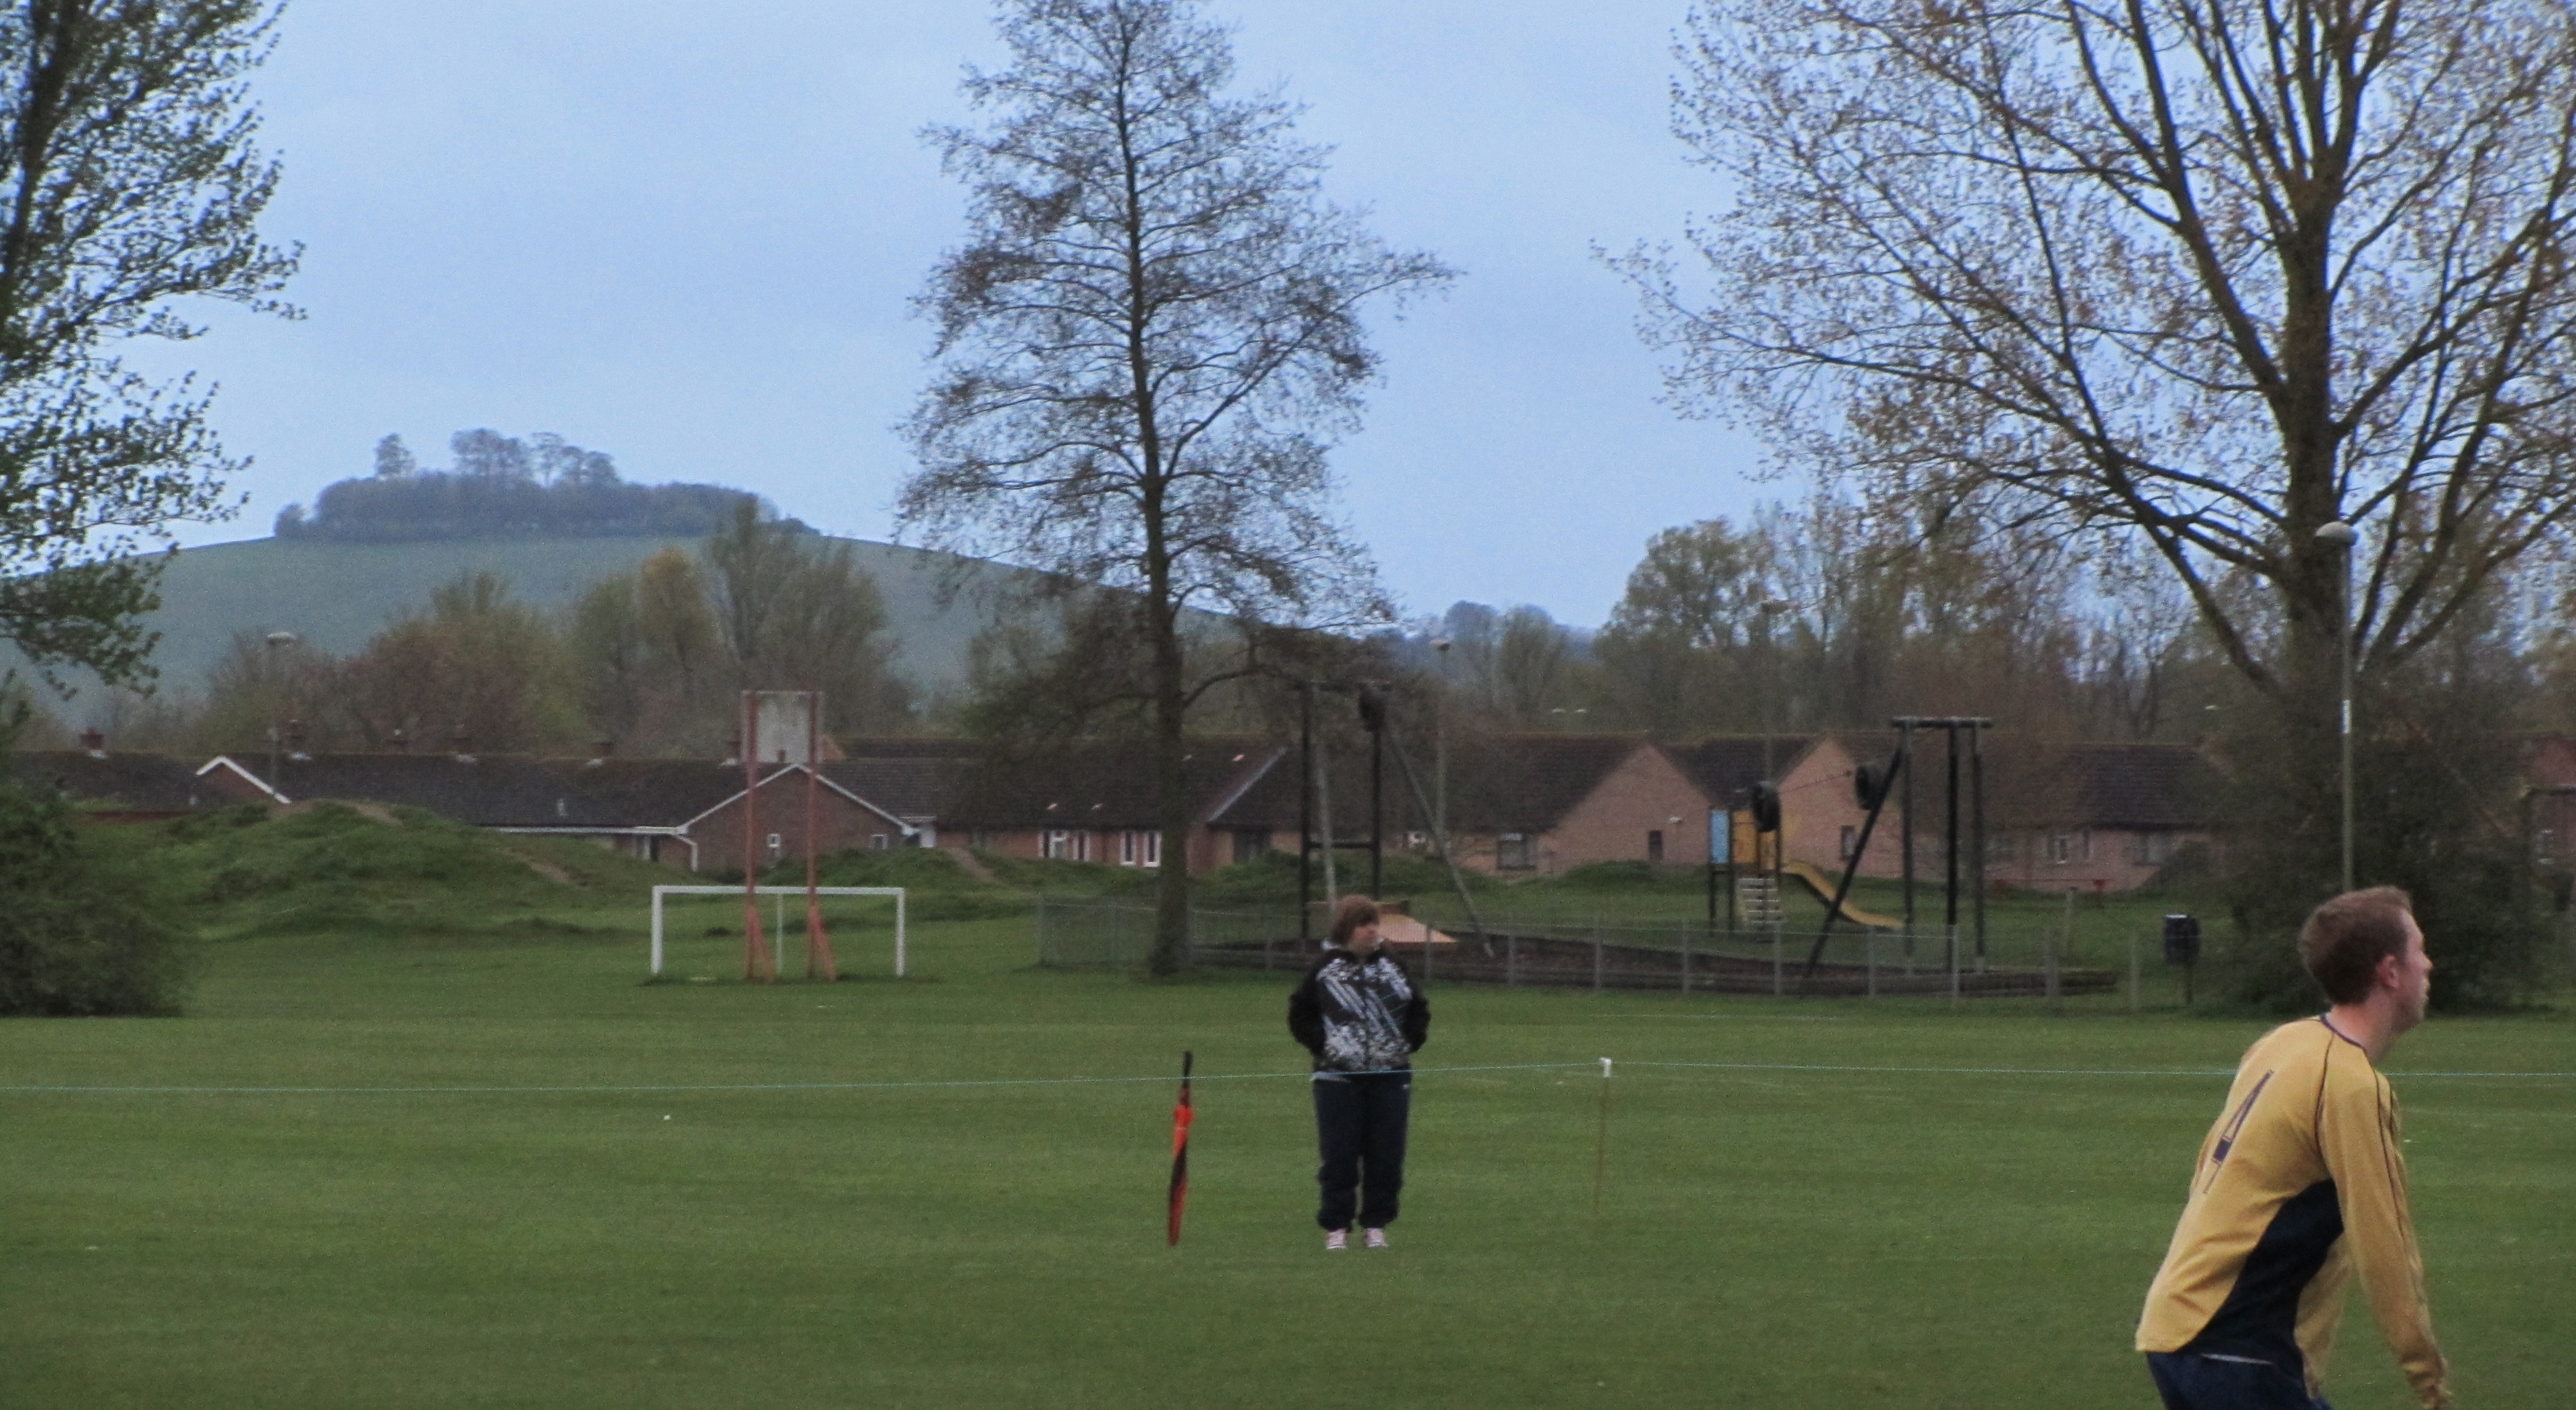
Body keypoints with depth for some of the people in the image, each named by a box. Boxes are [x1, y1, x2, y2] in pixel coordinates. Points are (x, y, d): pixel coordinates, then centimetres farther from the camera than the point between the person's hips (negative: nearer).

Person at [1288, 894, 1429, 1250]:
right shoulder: (1326, 969, 1)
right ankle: (1336, 1227, 5)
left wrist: (1409, 1044, 4)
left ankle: (1376, 1224, 12)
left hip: (1390, 1077, 3)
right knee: (1339, 1155, -3)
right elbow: (1300, 1016, 7)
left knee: (1386, 1154, 1)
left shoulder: (1391, 966, 9)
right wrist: (1321, 1045, -5)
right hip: (1339, 1076, -3)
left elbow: (1419, 1009, 18)